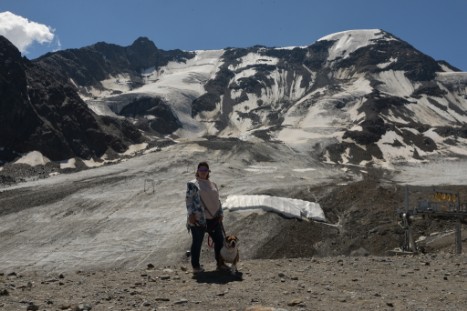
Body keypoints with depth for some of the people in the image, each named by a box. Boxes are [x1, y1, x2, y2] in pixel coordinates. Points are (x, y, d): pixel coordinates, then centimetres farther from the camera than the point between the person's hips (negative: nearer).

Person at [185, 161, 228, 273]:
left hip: (213, 218, 5)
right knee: (197, 242, 2)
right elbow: (189, 200, -6)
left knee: (220, 240, 7)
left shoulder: (213, 185, 16)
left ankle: (220, 263, 19)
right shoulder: (192, 184, 0)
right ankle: (195, 266, 12)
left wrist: (220, 214, 9)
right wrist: (191, 214, -15)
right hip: (198, 219, -5)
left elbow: (217, 200, 18)